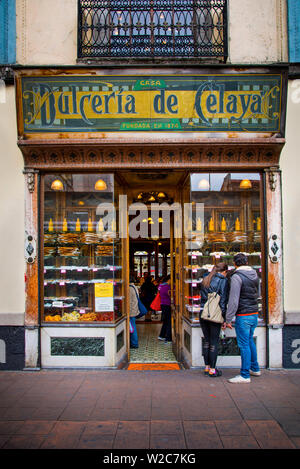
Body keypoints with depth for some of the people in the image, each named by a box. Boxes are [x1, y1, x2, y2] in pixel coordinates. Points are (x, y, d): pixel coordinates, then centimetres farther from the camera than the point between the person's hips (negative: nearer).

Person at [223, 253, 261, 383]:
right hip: (255, 314, 8)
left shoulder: (237, 276, -16)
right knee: (250, 340, 21)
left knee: (244, 344, -1)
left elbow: (233, 300, -19)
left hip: (243, 315, -8)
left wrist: (228, 320, -15)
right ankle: (255, 368, 31)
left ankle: (245, 375, 6)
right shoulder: (255, 275, 8)